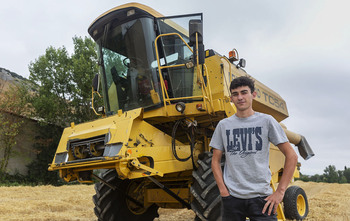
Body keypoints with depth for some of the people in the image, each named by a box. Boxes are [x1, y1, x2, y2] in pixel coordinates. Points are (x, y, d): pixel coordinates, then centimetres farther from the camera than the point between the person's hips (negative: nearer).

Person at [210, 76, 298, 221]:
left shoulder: (266, 121, 0)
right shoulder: (223, 125, 5)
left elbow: (291, 156, 1)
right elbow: (215, 161, 9)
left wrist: (280, 191, -4)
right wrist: (223, 190, -3)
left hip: (261, 197, -1)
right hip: (232, 197, 2)